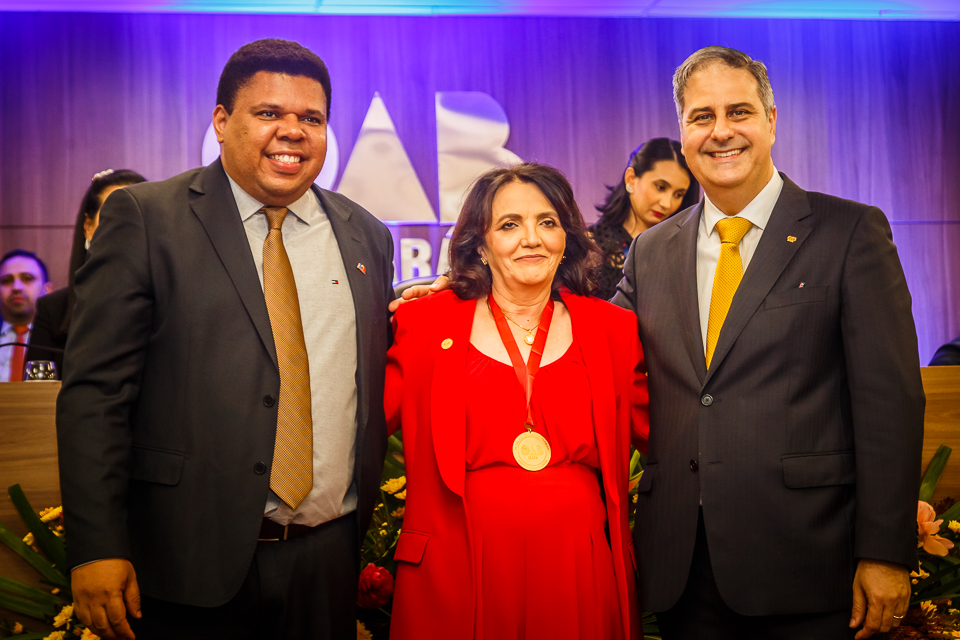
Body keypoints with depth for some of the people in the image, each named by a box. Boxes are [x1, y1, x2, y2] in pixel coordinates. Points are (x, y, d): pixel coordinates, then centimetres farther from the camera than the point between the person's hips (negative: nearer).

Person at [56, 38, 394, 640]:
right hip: (190, 564, -3)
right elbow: (95, 390, -8)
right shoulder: (145, 218, -4)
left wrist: (368, 531, 10)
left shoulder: (365, 236, 9)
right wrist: (97, 547, -13)